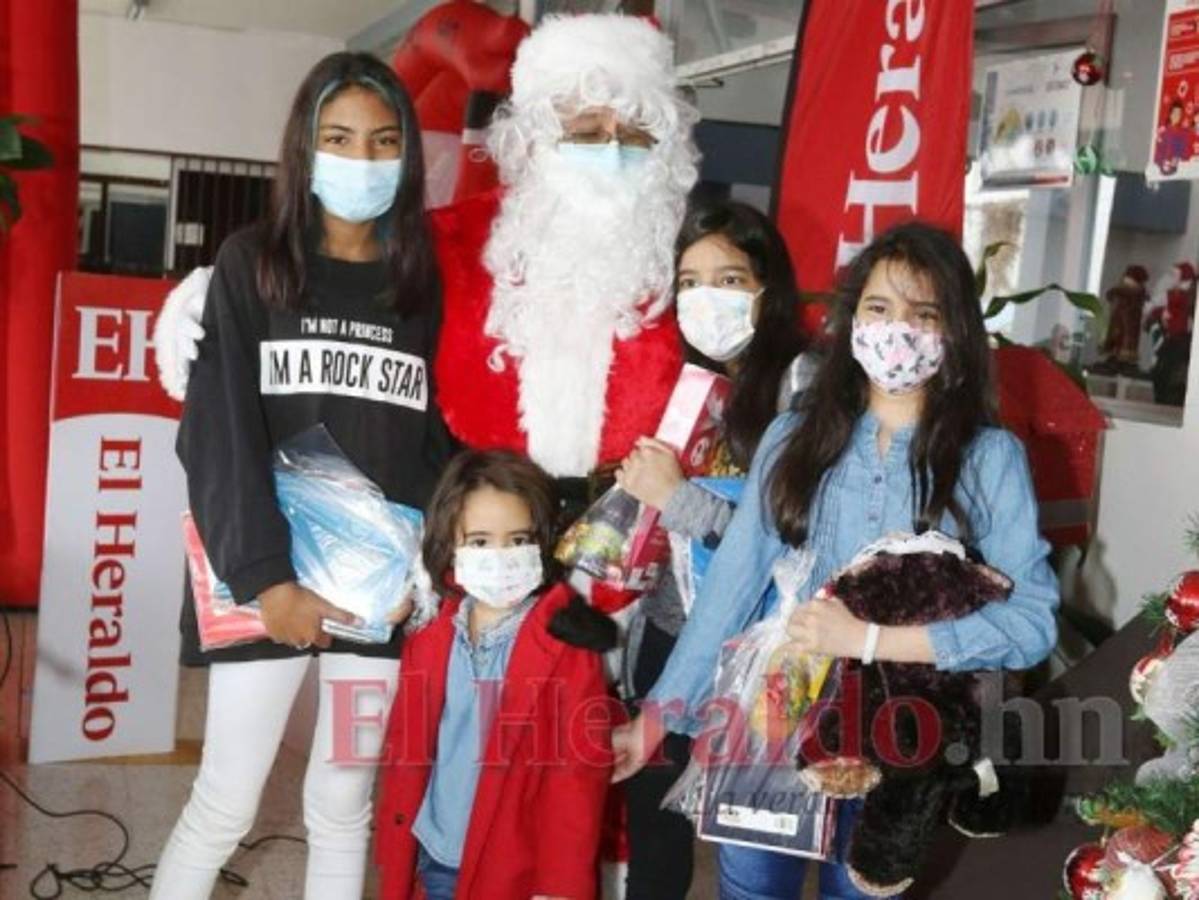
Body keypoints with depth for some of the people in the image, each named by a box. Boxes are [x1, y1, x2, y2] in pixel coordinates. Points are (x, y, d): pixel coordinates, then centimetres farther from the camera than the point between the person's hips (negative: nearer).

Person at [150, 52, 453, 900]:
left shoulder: (427, 283, 8)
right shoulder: (251, 263, 2)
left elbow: (443, 440, 7)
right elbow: (219, 433, -6)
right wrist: (269, 579, -16)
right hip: (267, 579, -2)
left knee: (342, 808, 10)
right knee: (225, 805, 2)